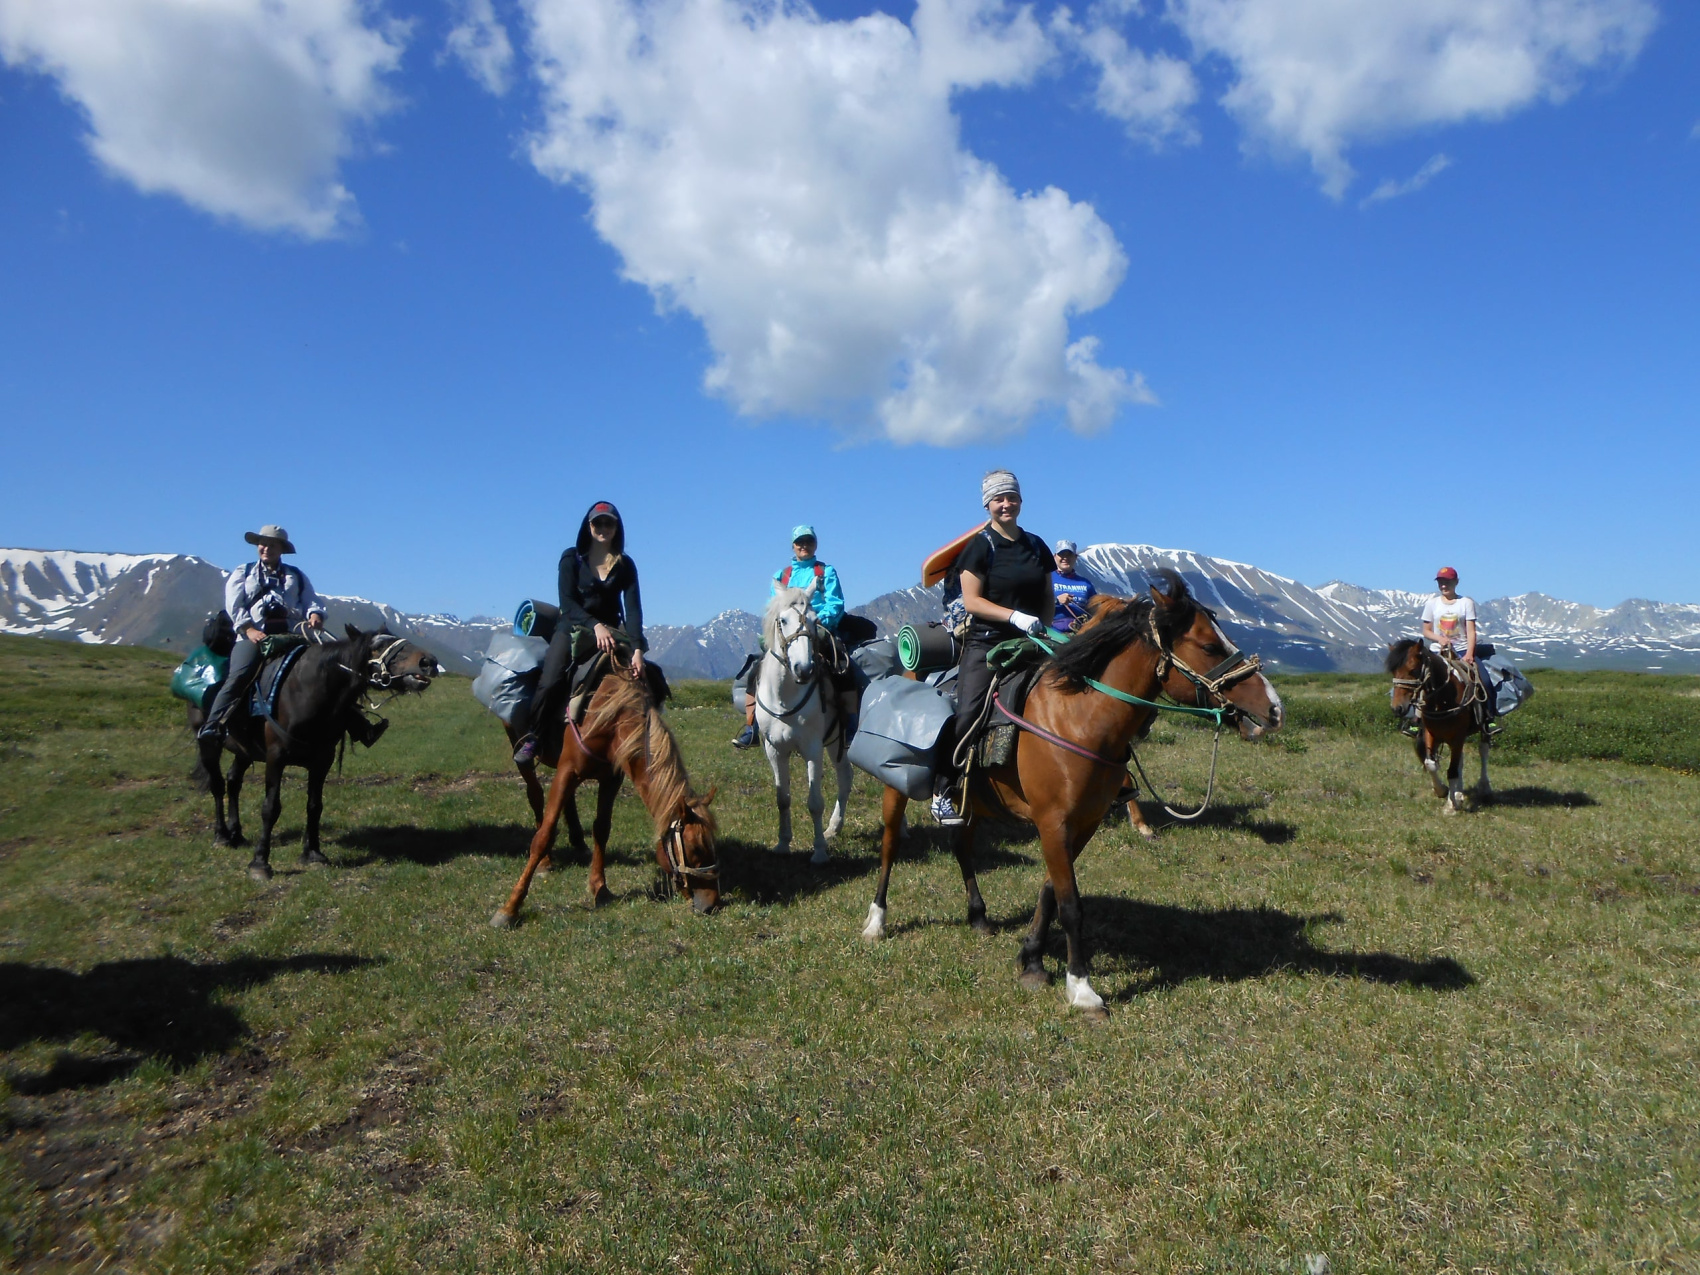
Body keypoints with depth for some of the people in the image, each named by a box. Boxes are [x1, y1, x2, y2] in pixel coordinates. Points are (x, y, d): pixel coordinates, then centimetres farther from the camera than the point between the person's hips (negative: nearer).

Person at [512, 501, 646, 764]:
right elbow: (567, 602, -11)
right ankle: (529, 737, -6)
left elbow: (633, 609, -8)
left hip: (609, 631, 2)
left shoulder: (625, 565, 3)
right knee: (550, 682, -23)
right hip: (573, 627, -2)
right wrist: (595, 625, -28)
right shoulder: (572, 558, 1)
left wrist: (637, 649, -22)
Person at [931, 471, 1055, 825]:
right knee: (967, 716, -8)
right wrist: (1015, 616, -22)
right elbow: (971, 600, -12)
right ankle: (942, 792, -1)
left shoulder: (1036, 546, 12)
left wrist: (1042, 624, -1)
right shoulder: (980, 547, -3)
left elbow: (1048, 598, 18)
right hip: (987, 644, -5)